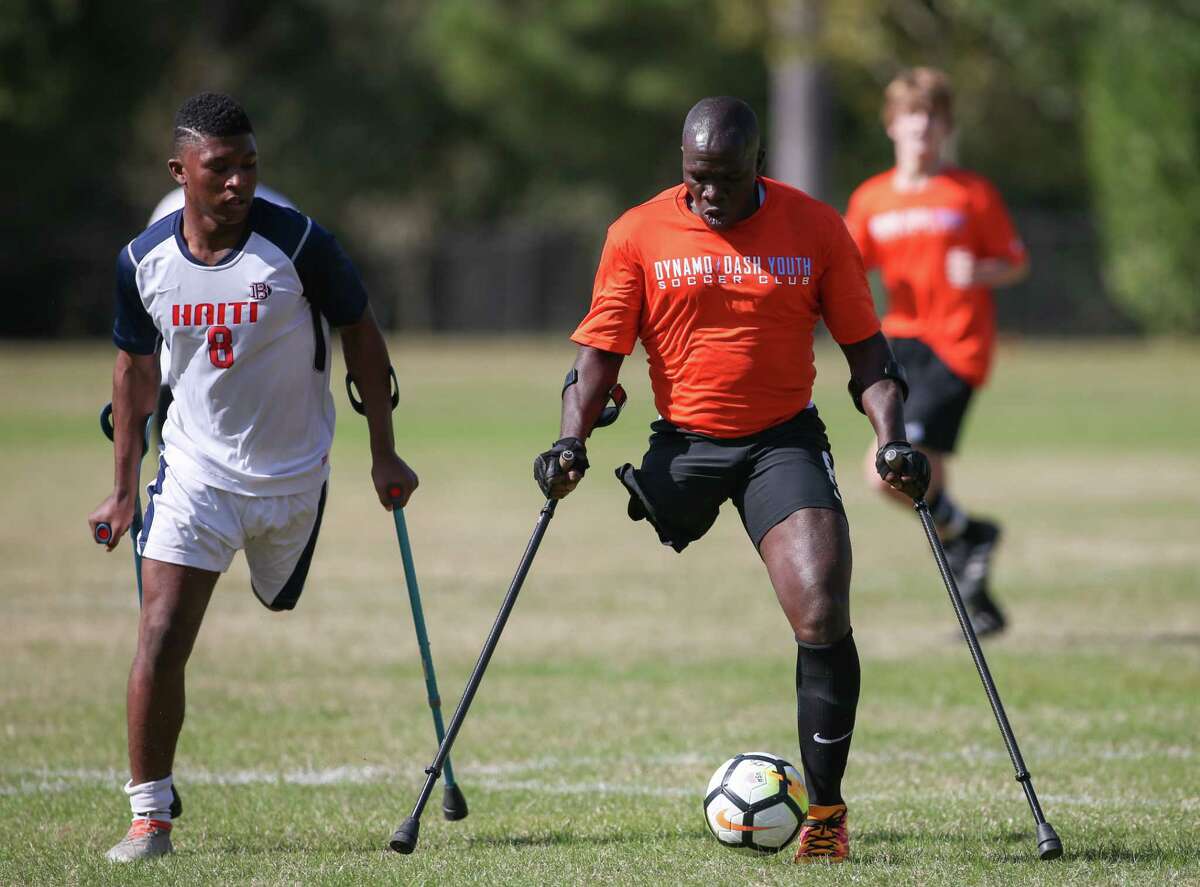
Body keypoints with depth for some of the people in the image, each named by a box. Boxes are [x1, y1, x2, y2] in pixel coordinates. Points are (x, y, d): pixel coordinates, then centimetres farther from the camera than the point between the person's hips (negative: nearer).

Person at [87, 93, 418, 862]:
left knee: (288, 625, 12)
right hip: (194, 472, 1)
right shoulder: (144, 261, -7)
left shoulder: (298, 243, -15)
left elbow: (359, 331, -1)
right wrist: (124, 488, 13)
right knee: (160, 639, -9)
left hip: (294, 475, -1)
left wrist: (384, 453, 1)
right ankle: (151, 815, -5)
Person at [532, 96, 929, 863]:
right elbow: (601, 351, 2)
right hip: (681, 444, 2)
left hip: (785, 440, -2)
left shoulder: (816, 229, 0)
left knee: (822, 614, -14)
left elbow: (866, 349, 5)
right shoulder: (639, 234, 0)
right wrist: (573, 438, -14)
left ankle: (826, 808, -4)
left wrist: (893, 439, -8)